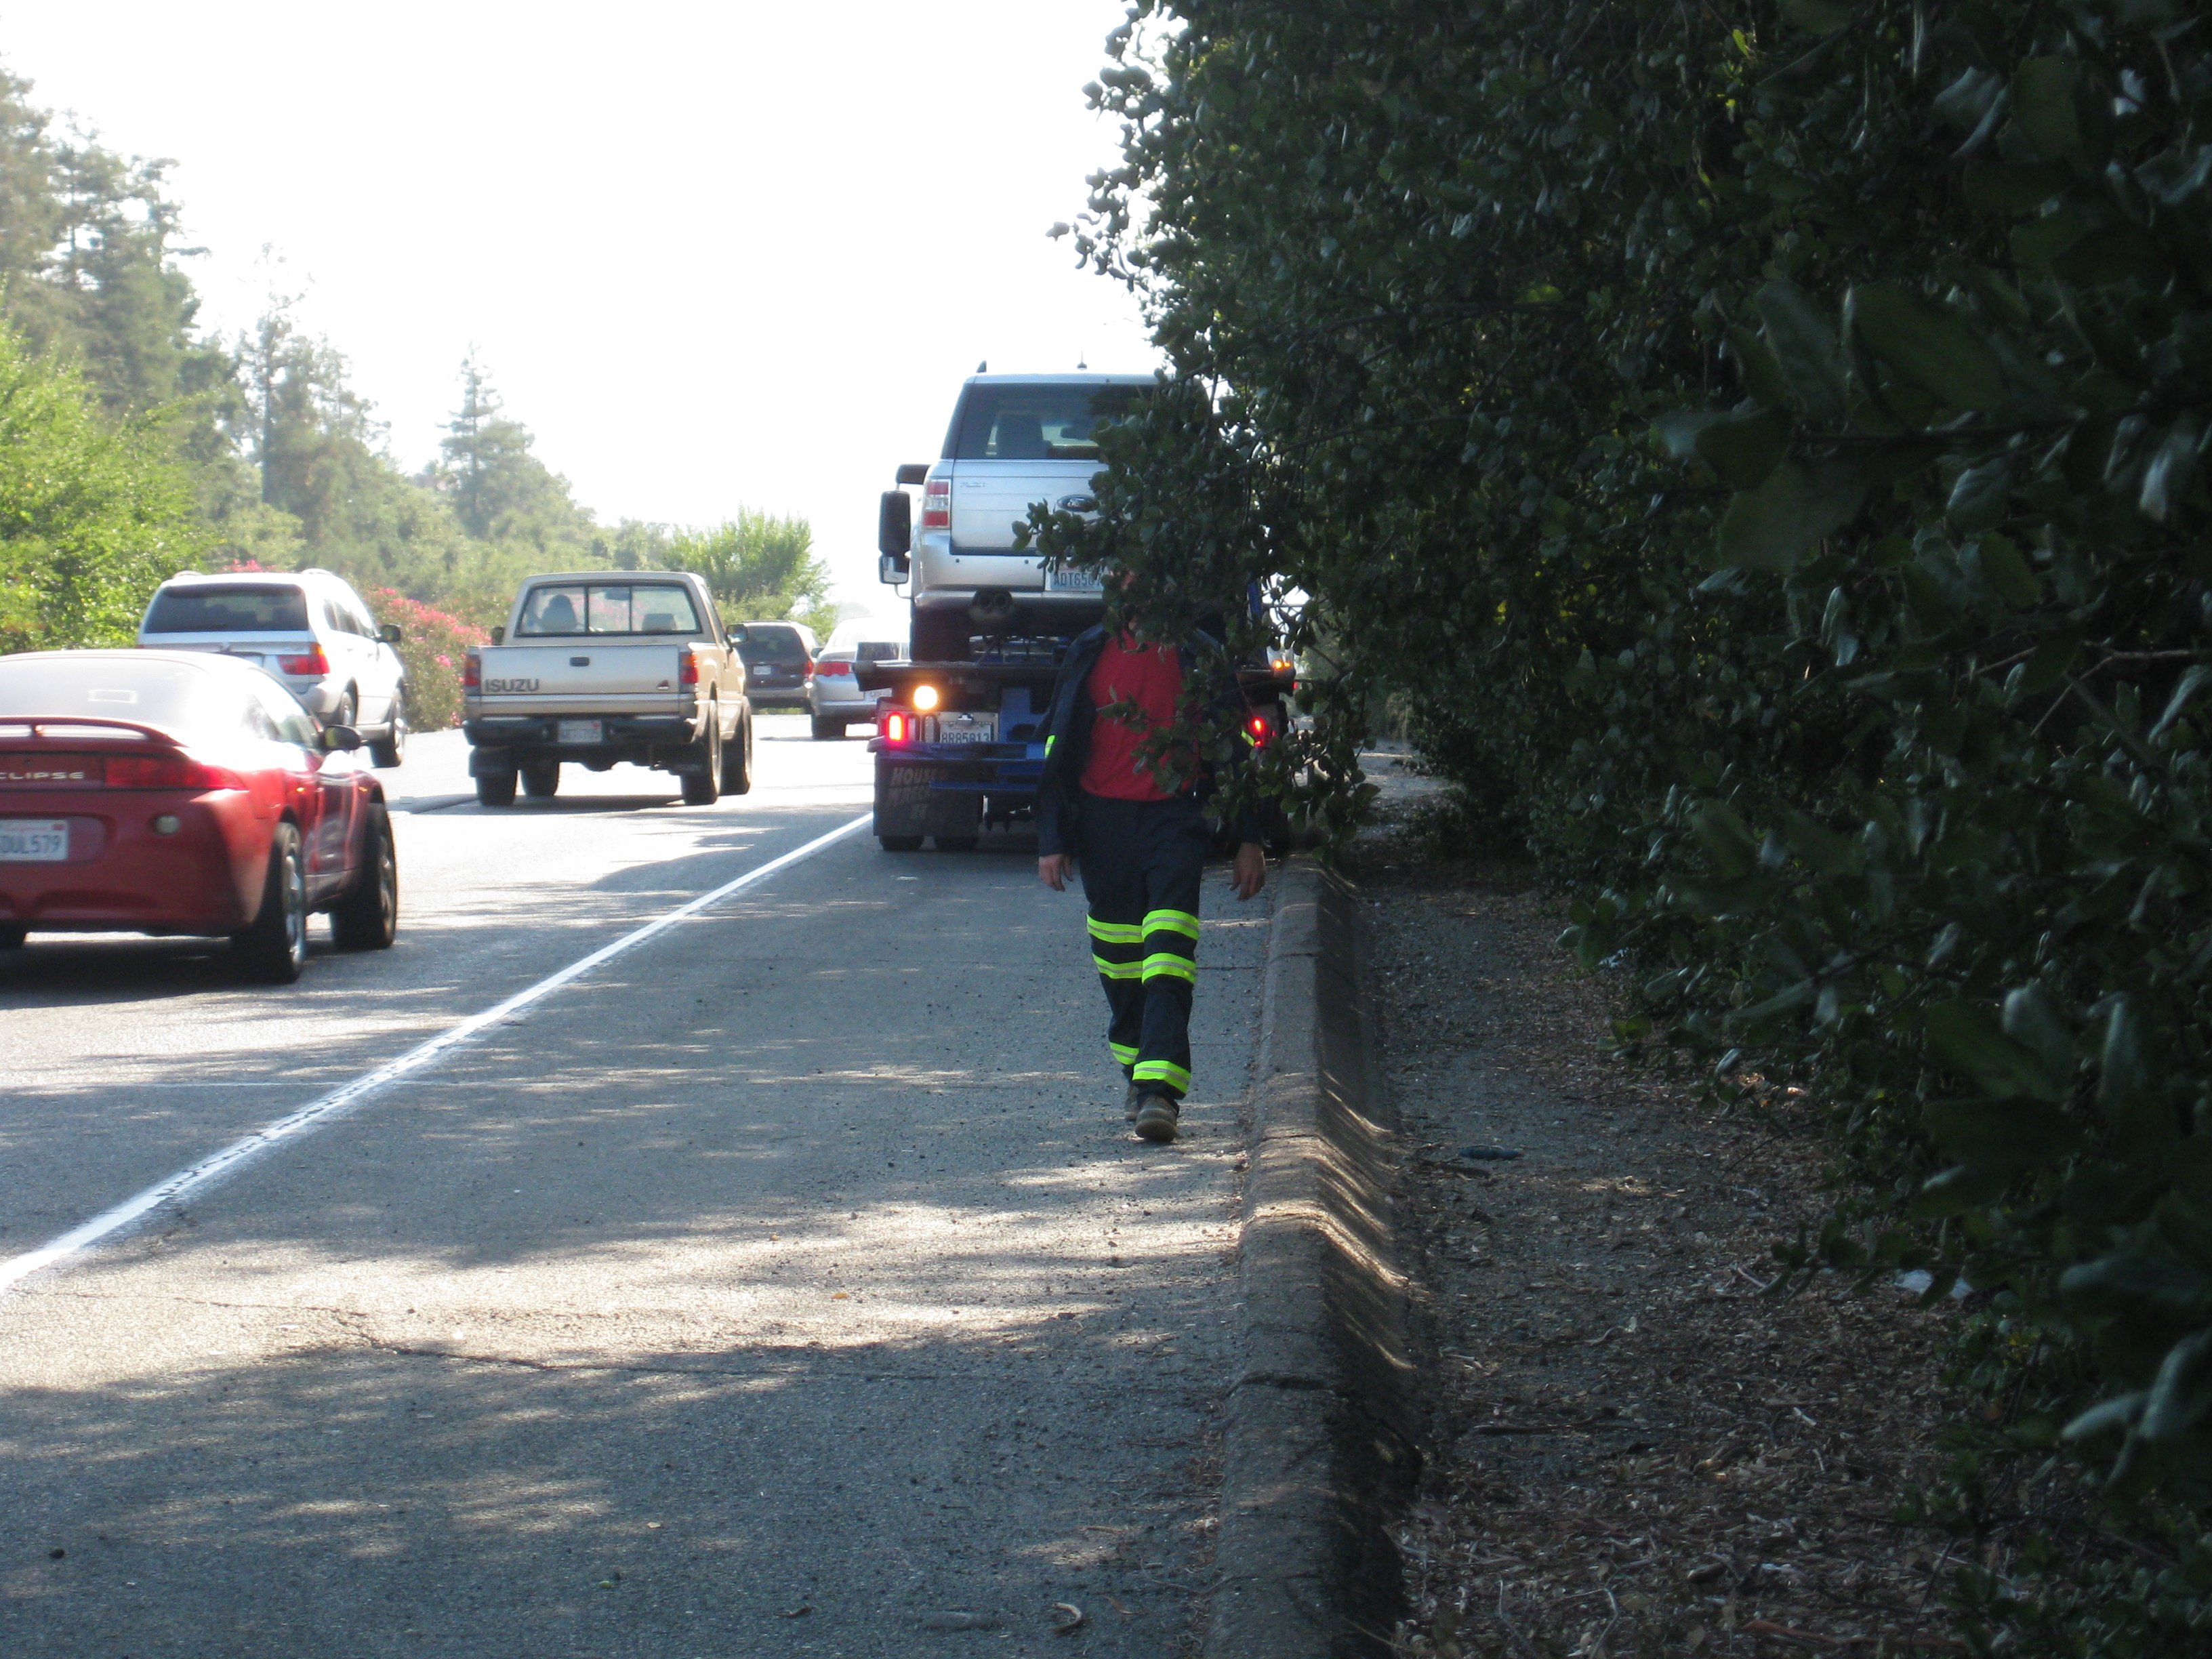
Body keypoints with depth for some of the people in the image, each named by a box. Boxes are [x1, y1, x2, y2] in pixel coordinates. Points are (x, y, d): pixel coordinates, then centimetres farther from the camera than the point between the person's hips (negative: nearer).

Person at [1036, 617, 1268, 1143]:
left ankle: (1159, 1089, -24)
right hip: (1101, 818, 3)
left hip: (1175, 818, -3)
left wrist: (1249, 842, 6)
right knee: (1119, 959, 10)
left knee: (1169, 951, -17)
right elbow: (1058, 746, 12)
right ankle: (1138, 1079, 27)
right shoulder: (1089, 654, 9)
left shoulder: (1199, 657, 4)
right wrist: (1052, 839, 7)